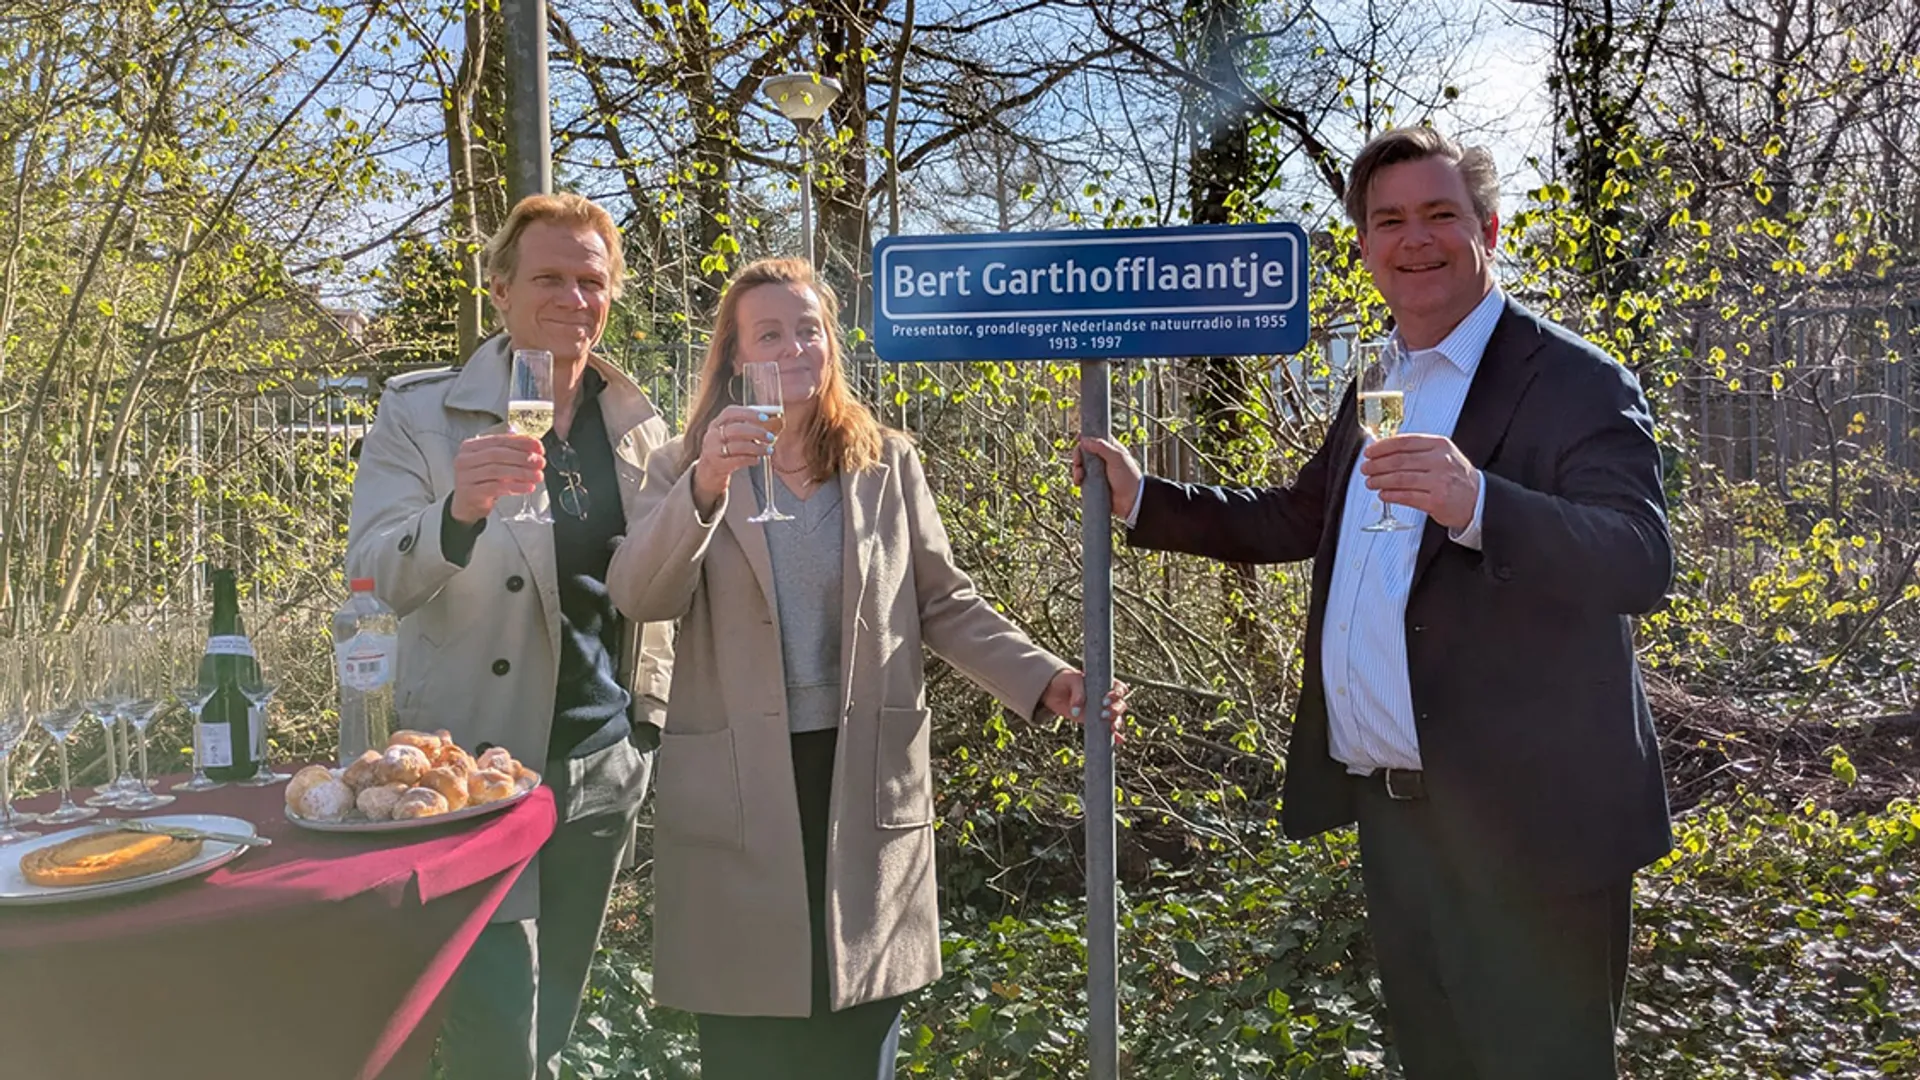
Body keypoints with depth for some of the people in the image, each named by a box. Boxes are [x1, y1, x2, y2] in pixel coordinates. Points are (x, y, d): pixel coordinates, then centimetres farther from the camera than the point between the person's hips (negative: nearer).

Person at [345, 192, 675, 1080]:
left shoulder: (639, 425, 5)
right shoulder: (420, 413, -7)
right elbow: (373, 580, -16)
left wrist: (651, 710, 6)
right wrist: (459, 510, -35)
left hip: (606, 761, 4)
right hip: (476, 759, -4)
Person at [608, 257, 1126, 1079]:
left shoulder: (890, 465, 6)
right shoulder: (685, 468, 1)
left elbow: (945, 605, 5)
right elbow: (639, 597, -14)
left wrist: (1043, 679, -9)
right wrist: (706, 488, -31)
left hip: (867, 782, 1)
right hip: (738, 791, -1)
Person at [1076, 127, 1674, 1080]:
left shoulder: (1575, 384, -11)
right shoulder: (1376, 392, 14)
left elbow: (1642, 562, -23)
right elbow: (1292, 520, 22)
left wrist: (1477, 505, -40)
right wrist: (1141, 499, 14)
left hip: (1520, 827, -7)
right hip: (1390, 813, 8)